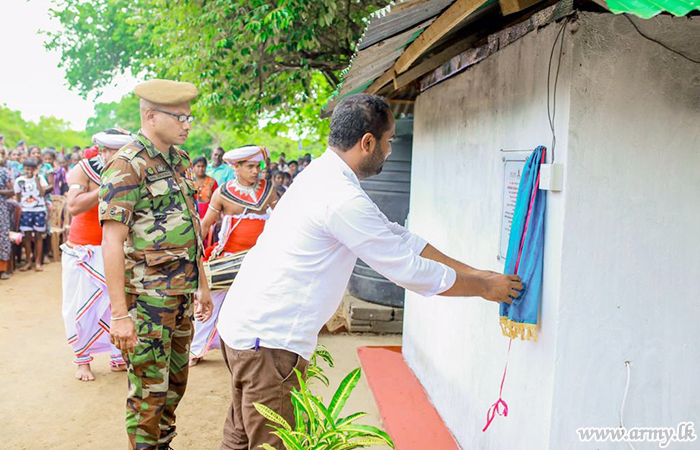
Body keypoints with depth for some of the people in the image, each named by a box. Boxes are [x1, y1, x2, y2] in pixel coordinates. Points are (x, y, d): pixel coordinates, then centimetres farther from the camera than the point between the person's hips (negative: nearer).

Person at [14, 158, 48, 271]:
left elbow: (42, 193, -10)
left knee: (38, 235, 0)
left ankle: (38, 262, 5)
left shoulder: (40, 178, 2)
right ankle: (29, 262, 10)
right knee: (27, 235, 2)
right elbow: (18, 197, 9)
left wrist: (36, 178, -13)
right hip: (25, 211, 1)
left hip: (39, 210, -1)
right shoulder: (19, 181, 3)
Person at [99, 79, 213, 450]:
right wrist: (119, 314, -21)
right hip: (147, 298, -8)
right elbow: (112, 242, -18)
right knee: (149, 391, 3)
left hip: (182, 294, 8)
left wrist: (201, 284, 19)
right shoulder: (127, 166, -14)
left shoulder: (180, 159, 11)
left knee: (175, 381, 18)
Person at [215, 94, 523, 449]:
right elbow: (409, 270, -17)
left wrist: (473, 272, 12)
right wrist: (485, 287, -2)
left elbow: (397, 237, 12)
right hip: (268, 340, -10)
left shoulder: (324, 175, 9)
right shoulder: (342, 199, -24)